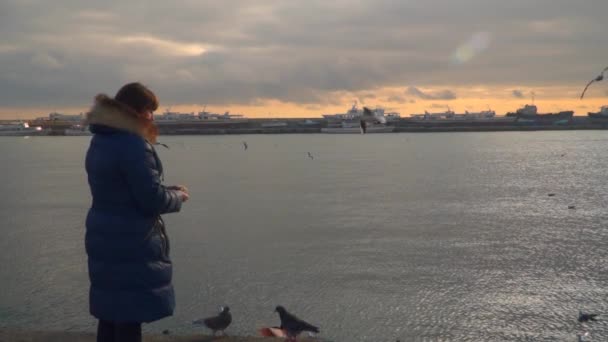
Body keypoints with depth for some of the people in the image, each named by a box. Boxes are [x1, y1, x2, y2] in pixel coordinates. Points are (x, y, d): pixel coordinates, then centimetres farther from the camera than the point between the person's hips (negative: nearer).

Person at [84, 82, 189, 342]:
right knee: (129, 320, 0)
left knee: (110, 315, 17)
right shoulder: (133, 145, -20)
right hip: (131, 244, -9)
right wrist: (178, 196, -1)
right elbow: (152, 199, -20)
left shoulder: (99, 142, 10)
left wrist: (168, 190, 10)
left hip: (105, 241, 9)